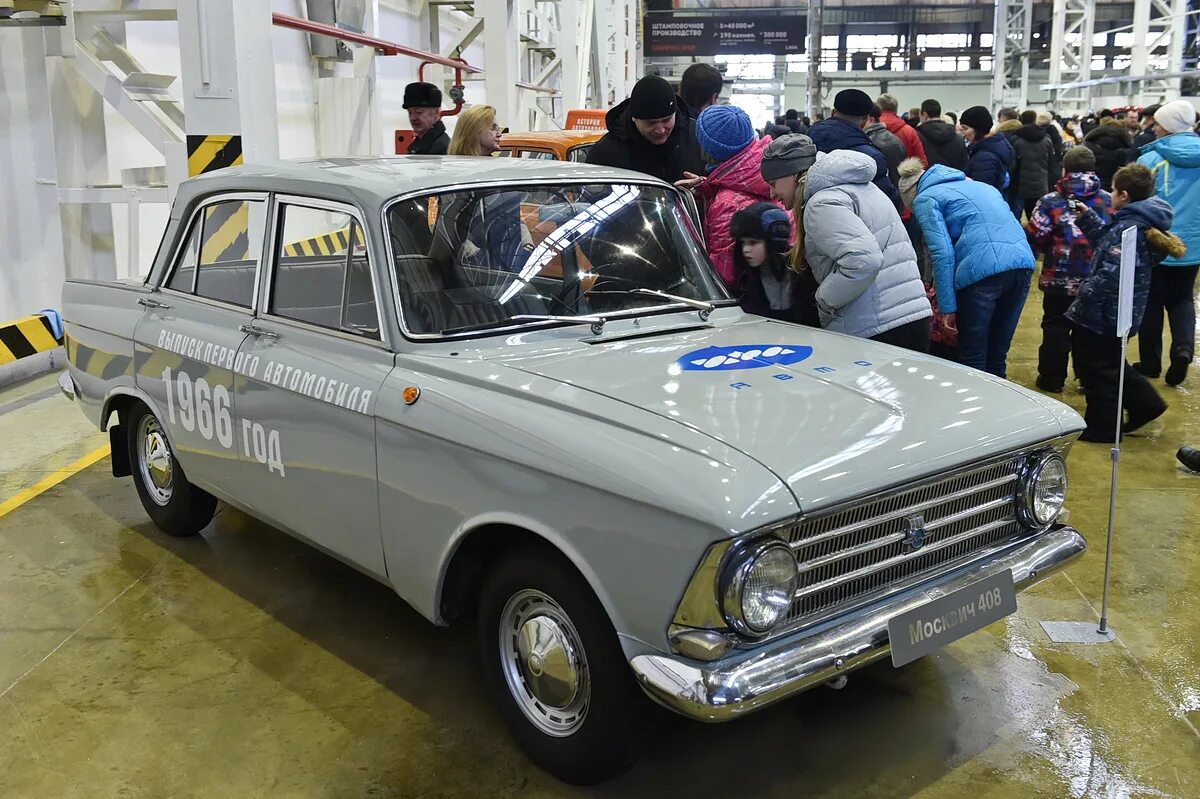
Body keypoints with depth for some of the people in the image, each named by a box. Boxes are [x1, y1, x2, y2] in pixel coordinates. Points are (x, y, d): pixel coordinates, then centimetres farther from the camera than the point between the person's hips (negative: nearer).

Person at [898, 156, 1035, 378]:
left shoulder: (924, 199, 8)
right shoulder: (980, 185, 30)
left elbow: (942, 253, -4)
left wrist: (947, 307, -4)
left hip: (982, 270, -7)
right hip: (1023, 263, 7)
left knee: (973, 360, 4)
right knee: (997, 356, 16)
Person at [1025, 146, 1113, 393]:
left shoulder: (1051, 202, -10)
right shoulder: (1109, 201, 0)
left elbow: (1035, 239, -9)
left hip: (1060, 280, -3)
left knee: (1056, 327, 10)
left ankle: (1052, 379, 14)